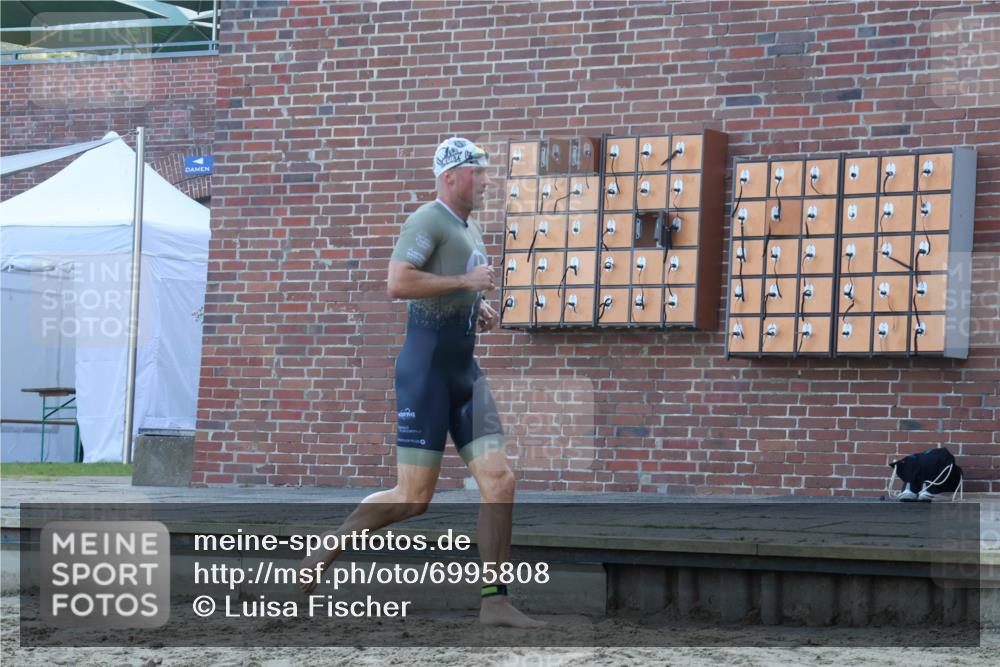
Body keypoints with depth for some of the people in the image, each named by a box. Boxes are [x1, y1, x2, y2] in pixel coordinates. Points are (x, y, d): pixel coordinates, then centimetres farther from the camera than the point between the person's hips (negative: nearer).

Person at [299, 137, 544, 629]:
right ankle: (327, 549, 12)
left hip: (465, 371, 9)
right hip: (427, 368, -8)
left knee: (499, 481, -3)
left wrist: (480, 308, 14)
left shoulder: (470, 229, 19)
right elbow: (398, 283, -24)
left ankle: (495, 603, -1)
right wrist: (467, 281, -19)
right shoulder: (428, 221, -10)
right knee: (414, 496, -7)